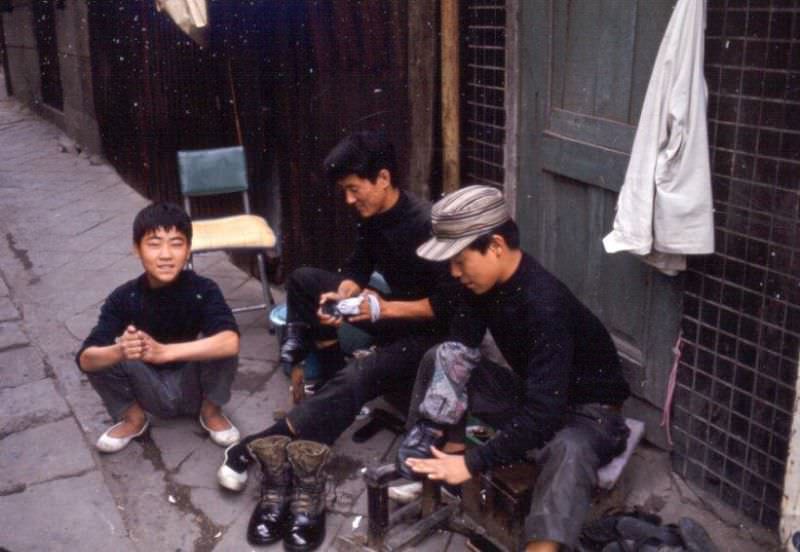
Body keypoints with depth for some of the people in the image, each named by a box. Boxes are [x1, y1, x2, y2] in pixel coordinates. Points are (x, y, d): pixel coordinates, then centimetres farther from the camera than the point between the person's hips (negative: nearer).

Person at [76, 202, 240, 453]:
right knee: (101, 357, -23)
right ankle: (134, 417, 4)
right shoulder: (124, 298, -17)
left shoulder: (203, 290, -21)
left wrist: (164, 351, -48)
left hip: (194, 386, -1)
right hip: (150, 391, 1)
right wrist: (120, 351, -47)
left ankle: (210, 410, -1)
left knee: (217, 343, -29)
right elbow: (85, 359, -25)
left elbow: (230, 342, -40)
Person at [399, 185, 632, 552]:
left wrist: (472, 464, -32)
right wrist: (431, 429, -16)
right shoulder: (484, 283, -10)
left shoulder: (545, 306, -33)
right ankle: (419, 468, -2)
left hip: (586, 410, -7)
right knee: (438, 359, -2)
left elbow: (543, 414, -36)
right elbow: (459, 350, -4)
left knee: (568, 452, -41)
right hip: (528, 392, 8)